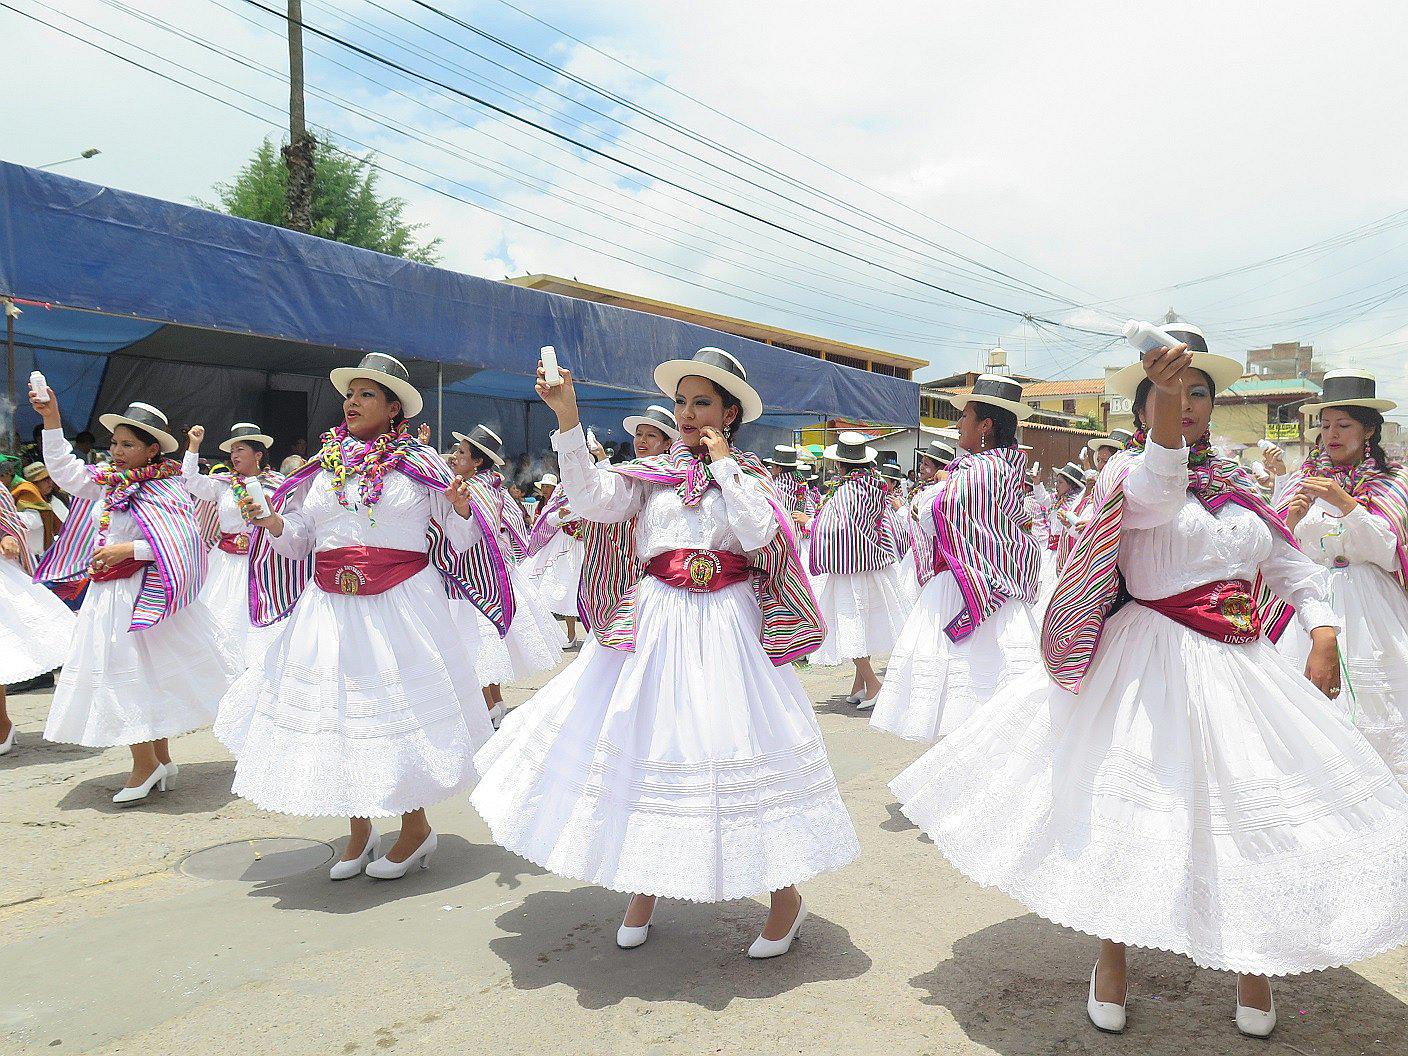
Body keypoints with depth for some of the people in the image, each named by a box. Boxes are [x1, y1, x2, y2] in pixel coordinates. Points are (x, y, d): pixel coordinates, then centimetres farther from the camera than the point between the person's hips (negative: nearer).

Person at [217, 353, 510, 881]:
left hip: (401, 605, -4)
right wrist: (271, 523, -5)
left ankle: (416, 828, 22)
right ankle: (359, 831, 26)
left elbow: (457, 541, 1)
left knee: (400, 712, 0)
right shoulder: (322, 467, 11)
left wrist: (461, 511, -19)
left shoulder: (421, 463, 1)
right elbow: (297, 543, 14)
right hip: (330, 609, 4)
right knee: (334, 715, 8)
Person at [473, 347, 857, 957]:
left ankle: (785, 894, 18)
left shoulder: (750, 475, 7)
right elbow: (591, 500, -10)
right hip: (655, 626, 2)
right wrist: (567, 419, -19)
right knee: (647, 744, 7)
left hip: (729, 626, -1)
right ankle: (644, 886, 29)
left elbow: (760, 535, -12)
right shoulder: (652, 471, 8)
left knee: (742, 745, -1)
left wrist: (723, 464, -6)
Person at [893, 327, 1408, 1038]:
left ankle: (1251, 961, 29)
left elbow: (1290, 566, 17)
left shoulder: (1236, 484, 14)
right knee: (1136, 804, 0)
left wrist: (1323, 638, 3)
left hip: (1245, 664, 6)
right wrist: (1164, 408, -44)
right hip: (1155, 665, -5)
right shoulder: (1125, 470, -4)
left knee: (1257, 807, 7)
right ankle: (1111, 956, 20)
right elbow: (1154, 494, -29)